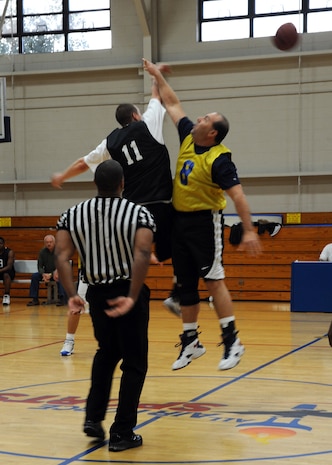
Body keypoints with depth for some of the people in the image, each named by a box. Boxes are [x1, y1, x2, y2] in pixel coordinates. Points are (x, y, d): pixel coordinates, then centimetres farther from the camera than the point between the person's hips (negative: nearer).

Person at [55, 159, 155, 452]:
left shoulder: (72, 215, 3)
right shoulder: (139, 214, -7)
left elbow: (62, 257, -9)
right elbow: (142, 255, -23)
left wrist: (72, 295, -11)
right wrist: (132, 297, -23)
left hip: (97, 293, 4)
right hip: (128, 292, -4)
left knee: (107, 353, 27)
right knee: (134, 363, 9)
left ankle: (93, 417, 19)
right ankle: (122, 434, 9)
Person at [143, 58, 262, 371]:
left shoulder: (219, 159, -17)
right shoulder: (188, 139, 4)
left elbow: (237, 194, -21)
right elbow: (172, 105, 17)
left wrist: (249, 230, -27)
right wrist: (158, 76, 22)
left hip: (204, 222, -8)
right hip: (180, 220, 8)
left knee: (213, 280, -9)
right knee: (185, 285, 10)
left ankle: (231, 341, -3)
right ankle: (190, 343, 18)